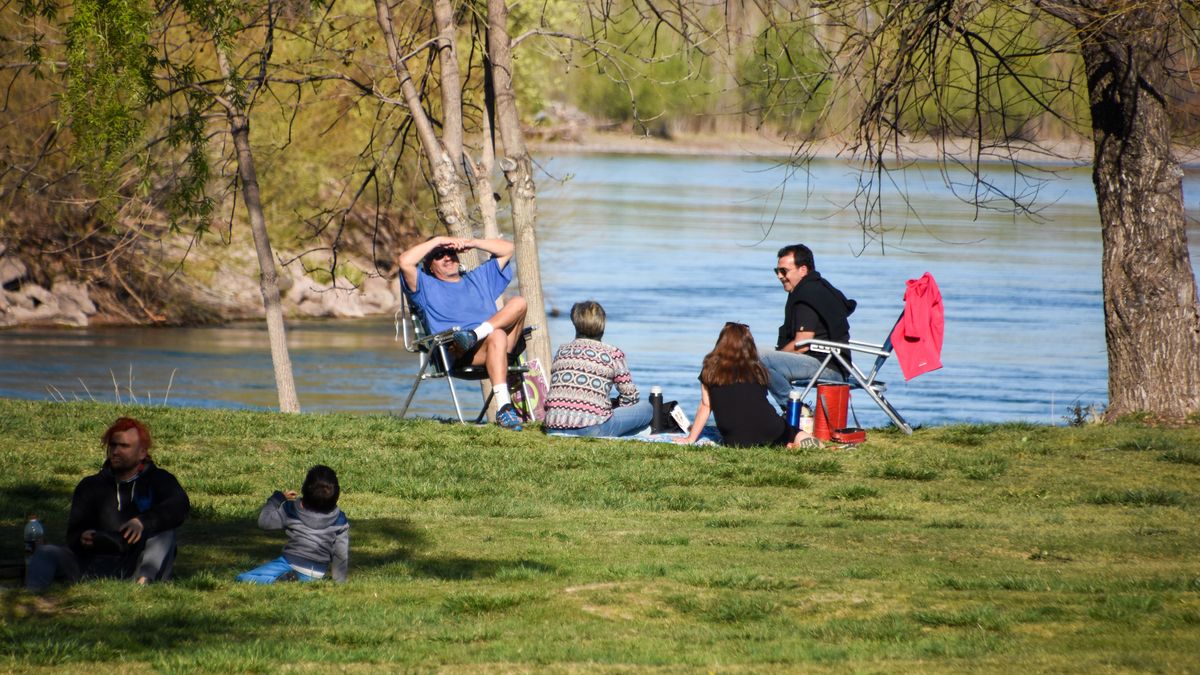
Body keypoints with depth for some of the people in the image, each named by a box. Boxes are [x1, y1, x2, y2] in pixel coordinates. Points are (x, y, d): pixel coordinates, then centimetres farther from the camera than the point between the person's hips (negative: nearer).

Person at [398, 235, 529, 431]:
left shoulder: (478, 278, 36)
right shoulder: (427, 286, 23)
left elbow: (507, 249, 34)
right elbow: (405, 262, 5)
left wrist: (471, 243, 21)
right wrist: (438, 240, 10)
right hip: (459, 355, -4)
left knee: (519, 302, -18)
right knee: (497, 336, -38)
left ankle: (476, 334, -37)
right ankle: (503, 409, -51)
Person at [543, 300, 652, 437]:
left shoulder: (561, 351, 16)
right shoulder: (613, 354, 3)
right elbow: (629, 396, 8)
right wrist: (612, 405, 29)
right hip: (591, 429, -5)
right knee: (646, 407, 12)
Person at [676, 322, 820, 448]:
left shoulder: (711, 369, 10)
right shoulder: (757, 369, 18)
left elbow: (705, 407, 11)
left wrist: (690, 439, 21)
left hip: (737, 440, -2)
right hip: (770, 430, 2)